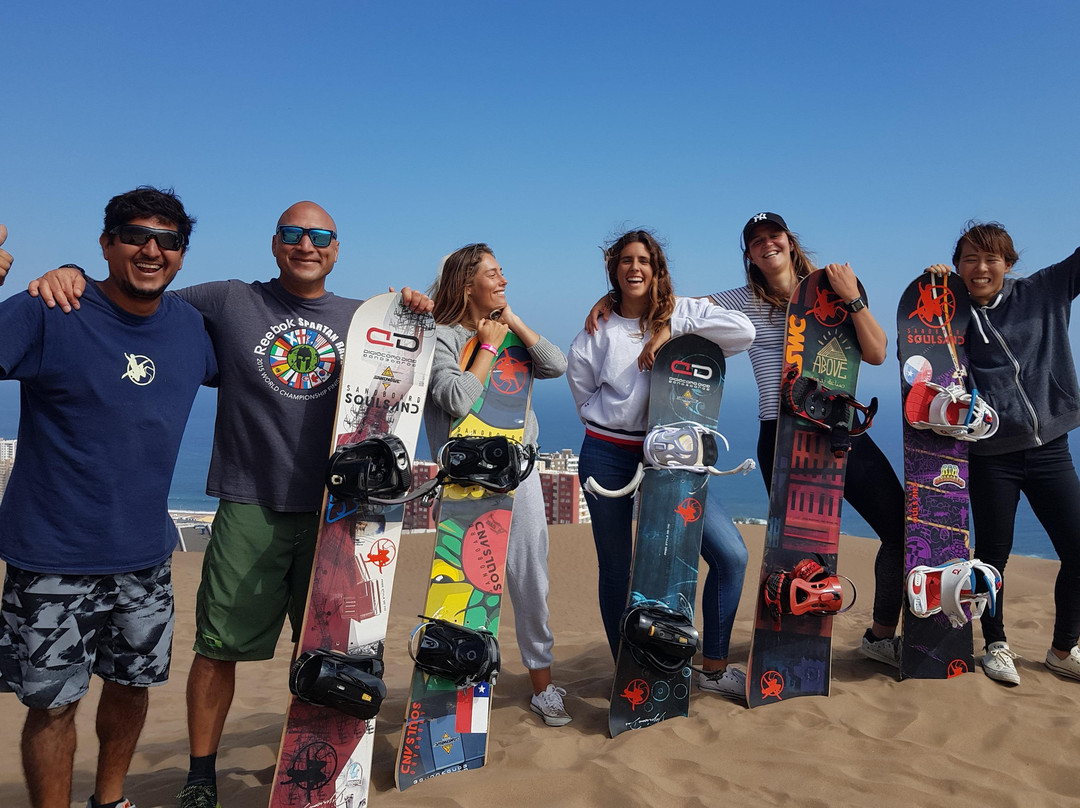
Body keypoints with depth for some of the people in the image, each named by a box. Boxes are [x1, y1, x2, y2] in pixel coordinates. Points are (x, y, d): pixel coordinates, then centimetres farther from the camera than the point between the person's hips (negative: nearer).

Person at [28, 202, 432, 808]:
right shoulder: (229, 302, 4)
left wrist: (416, 317, 0)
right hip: (250, 507, -2)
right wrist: (72, 275, -8)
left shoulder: (361, 318, 9)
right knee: (221, 645, 5)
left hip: (333, 507, 2)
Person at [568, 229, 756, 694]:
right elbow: (586, 398, 10)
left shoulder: (681, 311, 2)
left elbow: (743, 331, -14)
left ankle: (714, 668, 10)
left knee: (730, 555, -9)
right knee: (615, 570, 6)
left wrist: (672, 328, -17)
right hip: (608, 457, 0)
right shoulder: (597, 330, 3)